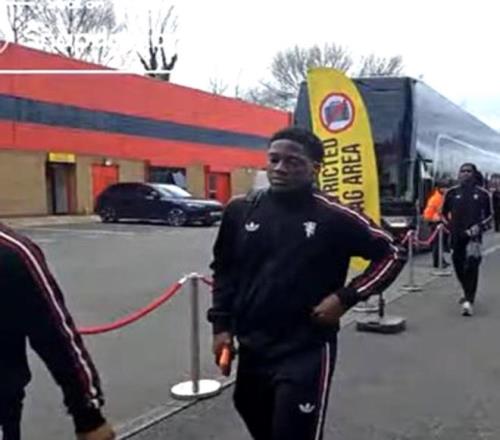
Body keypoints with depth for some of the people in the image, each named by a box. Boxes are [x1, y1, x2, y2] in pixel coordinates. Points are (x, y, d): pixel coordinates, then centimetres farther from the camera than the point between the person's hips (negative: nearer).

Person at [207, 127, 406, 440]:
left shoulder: (334, 217, -13)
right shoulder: (241, 210, -1)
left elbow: (391, 254, -3)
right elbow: (224, 268, 13)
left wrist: (346, 297, -12)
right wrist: (222, 324, 7)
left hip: (307, 352, -5)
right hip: (251, 349, 5)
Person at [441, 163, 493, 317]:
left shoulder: (483, 194, 3)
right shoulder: (451, 193, 7)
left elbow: (490, 215, 13)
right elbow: (443, 212, 19)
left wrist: (480, 226, -3)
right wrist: (449, 226, 7)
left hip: (473, 236, -3)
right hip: (456, 236, 3)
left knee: (471, 267, -17)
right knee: (459, 267, 13)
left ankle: (469, 301, -21)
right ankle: (468, 294, 37)